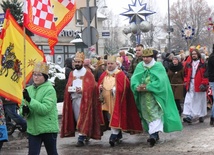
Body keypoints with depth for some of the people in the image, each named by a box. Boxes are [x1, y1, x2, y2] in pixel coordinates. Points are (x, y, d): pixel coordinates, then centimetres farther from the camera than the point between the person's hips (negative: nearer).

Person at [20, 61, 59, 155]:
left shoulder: (50, 90, -12)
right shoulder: (29, 89, 5)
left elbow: (45, 109, -22)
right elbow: (22, 106, 9)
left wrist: (30, 100, -29)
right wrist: (24, 111, -15)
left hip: (48, 129, -4)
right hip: (33, 129, 4)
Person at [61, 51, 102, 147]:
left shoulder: (88, 73, -2)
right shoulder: (72, 73, 15)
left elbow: (92, 86, -9)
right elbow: (68, 86, 16)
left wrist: (82, 90, -21)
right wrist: (71, 89, -7)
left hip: (84, 98, -6)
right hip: (73, 98, 6)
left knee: (82, 118, -9)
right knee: (77, 118, 8)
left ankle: (81, 138, -10)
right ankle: (85, 135, 22)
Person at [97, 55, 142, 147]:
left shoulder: (120, 75, -5)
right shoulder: (103, 75, 11)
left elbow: (123, 88, -10)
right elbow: (99, 86, 13)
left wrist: (115, 89, -23)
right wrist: (100, 88, -9)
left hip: (116, 101, -5)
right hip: (107, 101, 6)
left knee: (115, 118, -9)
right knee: (110, 119, 10)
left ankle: (114, 136, -9)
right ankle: (118, 134, 24)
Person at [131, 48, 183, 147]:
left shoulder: (158, 66, -3)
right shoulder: (139, 66, 9)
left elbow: (160, 81, -14)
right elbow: (134, 79, 0)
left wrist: (147, 87, -20)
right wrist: (137, 86, -21)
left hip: (155, 95, -4)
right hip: (143, 97, 4)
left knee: (155, 114, -14)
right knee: (147, 115, 9)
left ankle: (154, 134, -23)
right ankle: (154, 134, 19)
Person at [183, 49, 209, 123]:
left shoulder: (203, 64, -4)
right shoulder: (188, 64, 9)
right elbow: (186, 74, 15)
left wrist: (204, 83, -14)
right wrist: (186, 82, 3)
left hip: (200, 86, -3)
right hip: (190, 86, 3)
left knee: (200, 101, 8)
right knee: (189, 101, -6)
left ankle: (201, 116, 21)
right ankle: (189, 116, -9)